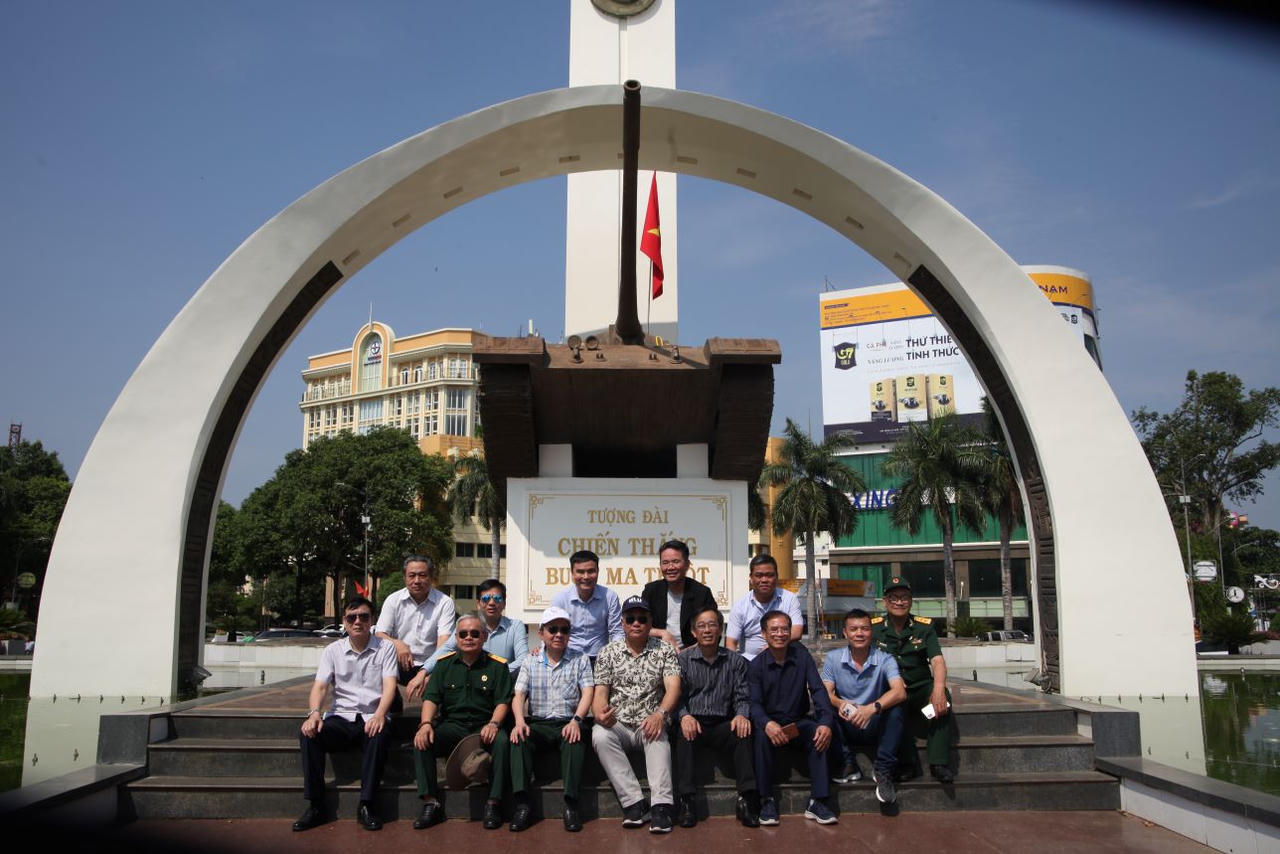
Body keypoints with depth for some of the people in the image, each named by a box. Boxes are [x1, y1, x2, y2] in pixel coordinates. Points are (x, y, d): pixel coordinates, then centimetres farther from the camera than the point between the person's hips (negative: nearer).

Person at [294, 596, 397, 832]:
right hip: (341, 717, 2)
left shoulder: (385, 649, 5)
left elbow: (389, 685, -6)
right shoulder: (333, 651, 11)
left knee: (378, 736, -36)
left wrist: (380, 714, -26)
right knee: (309, 733, -27)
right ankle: (316, 806, -18)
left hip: (372, 718, -2)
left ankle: (366, 806, -25)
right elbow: (320, 686, 1)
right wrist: (315, 712, -21)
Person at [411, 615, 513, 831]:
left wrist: (493, 724, -21)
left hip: (484, 726, -2)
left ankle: (493, 803, -25)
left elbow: (503, 701, -1)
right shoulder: (444, 664, 12)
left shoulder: (497, 665, 6)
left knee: (502, 740, -34)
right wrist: (426, 723, -16)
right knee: (421, 740, -25)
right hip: (452, 726, 2)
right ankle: (431, 803, -22)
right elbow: (431, 698, 4)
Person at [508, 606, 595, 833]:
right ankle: (522, 803, -31)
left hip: (568, 723, -1)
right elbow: (519, 696, 5)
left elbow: (587, 693, 0)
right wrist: (520, 720, -16)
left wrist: (576, 720, -19)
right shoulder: (530, 662, 15)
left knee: (575, 738, -35)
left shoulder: (580, 660, 12)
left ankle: (571, 803, -34)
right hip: (538, 723, 2)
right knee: (519, 737, -30)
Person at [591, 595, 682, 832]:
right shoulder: (608, 653, 10)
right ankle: (633, 801, -28)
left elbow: (673, 687, -7)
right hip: (617, 725, 1)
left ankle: (661, 805, -39)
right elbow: (600, 691, 2)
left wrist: (660, 713, -28)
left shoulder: (664, 651, 6)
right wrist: (600, 713, -22)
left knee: (658, 736, -34)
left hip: (650, 724, -1)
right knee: (600, 735, -30)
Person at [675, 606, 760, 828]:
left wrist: (741, 715, -15)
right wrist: (685, 716, -19)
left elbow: (742, 697, 8)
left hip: (722, 726, 1)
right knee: (684, 734, -34)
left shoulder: (735, 661, 13)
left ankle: (747, 799, -31)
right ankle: (686, 800, -33)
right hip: (694, 721, -1)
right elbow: (677, 696, 2)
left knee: (743, 731, -31)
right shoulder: (683, 660, 9)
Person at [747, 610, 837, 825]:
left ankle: (817, 802, -22)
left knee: (818, 733, -29)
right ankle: (767, 801, -21)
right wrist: (767, 724, -35)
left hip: (799, 723, 1)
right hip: (770, 722, -1)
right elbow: (755, 703, -12)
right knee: (762, 735, -33)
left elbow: (818, 690, -7)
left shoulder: (801, 654, 2)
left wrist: (826, 721, -25)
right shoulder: (756, 665, -2)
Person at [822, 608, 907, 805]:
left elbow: (899, 692, -23)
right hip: (846, 729, 1)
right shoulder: (833, 659, 0)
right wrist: (839, 703, -33)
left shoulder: (884, 660, -6)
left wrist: (872, 708, -41)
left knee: (895, 709, -30)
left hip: (875, 728, -1)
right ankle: (848, 765, -17)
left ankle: (884, 772, -23)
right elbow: (826, 692, -8)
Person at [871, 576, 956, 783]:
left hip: (921, 688, 1)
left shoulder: (925, 627, 4)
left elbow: (937, 660, -10)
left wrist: (938, 688, -31)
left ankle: (939, 763, -25)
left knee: (942, 696, -29)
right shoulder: (873, 628, 3)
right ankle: (907, 763, -24)